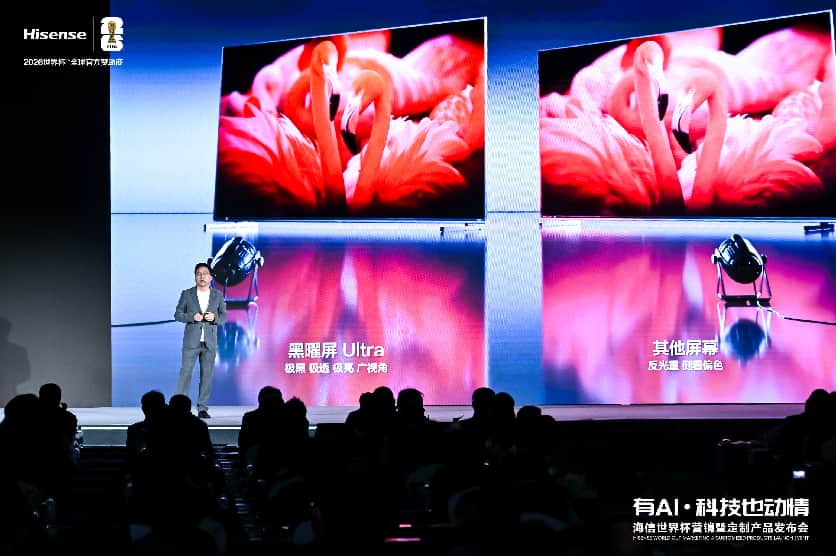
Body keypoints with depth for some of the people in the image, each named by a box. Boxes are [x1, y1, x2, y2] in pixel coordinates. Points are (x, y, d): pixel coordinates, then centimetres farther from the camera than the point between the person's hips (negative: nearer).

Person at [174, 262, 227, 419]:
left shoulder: (218, 296, 8)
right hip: (191, 341, -2)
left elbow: (224, 316, 10)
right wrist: (192, 317, -14)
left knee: (207, 375, 1)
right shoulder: (187, 294, 4)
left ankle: (202, 408, 6)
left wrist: (214, 317, -12)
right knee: (186, 372, -6)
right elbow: (178, 314, 4)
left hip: (210, 341, 2)